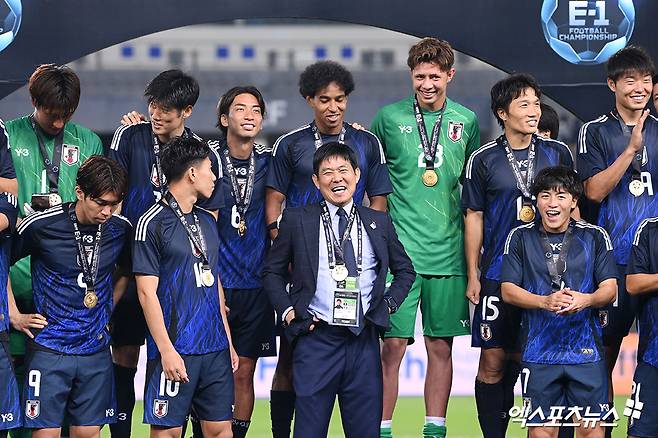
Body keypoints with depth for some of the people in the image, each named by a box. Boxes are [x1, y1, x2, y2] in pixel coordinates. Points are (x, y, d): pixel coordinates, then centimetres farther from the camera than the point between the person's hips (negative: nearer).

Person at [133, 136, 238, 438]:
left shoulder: (207, 222, 15)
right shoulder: (153, 223, -7)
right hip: (176, 350, -7)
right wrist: (166, 350, -15)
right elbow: (147, 291, -11)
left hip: (215, 347, 7)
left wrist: (228, 342, 16)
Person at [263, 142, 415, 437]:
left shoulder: (379, 223, 12)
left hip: (364, 342, 2)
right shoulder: (297, 220, 7)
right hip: (316, 340, -2)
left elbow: (405, 270, 24)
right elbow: (273, 271, 14)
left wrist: (388, 304, 10)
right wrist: (287, 310, 2)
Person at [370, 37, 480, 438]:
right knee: (393, 345, -5)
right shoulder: (389, 118, 1)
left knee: (442, 346, 7)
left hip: (449, 251, 2)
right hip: (400, 250, -2)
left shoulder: (467, 122, 8)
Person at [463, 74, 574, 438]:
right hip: (499, 272, -1)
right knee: (494, 361, -2)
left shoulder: (558, 153, 7)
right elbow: (474, 217, 5)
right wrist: (472, 275, 2)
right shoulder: (483, 160, 2)